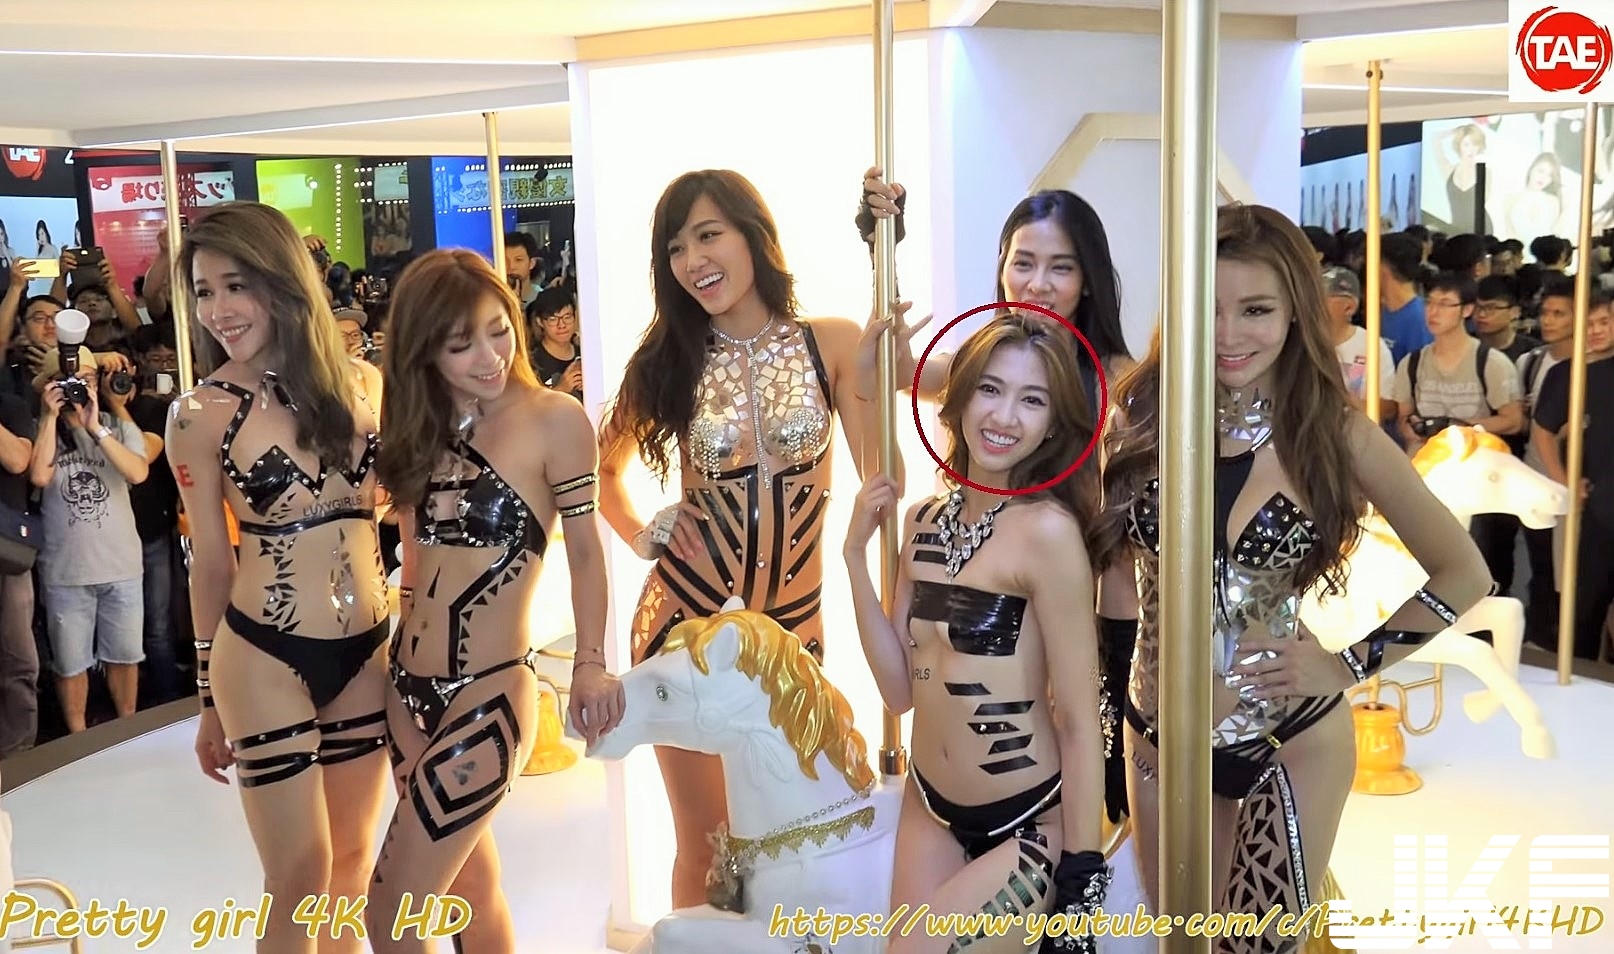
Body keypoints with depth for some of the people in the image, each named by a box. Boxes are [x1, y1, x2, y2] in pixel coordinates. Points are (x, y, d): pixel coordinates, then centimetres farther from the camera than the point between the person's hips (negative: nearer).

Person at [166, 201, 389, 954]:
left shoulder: (360, 382, 1)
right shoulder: (200, 414, -8)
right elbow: (211, 562, -1)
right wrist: (210, 699, 5)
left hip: (369, 651, 4)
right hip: (265, 661, -4)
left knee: (353, 860, 17)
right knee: (300, 879, 5)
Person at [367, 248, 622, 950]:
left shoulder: (555, 421, -10)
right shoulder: (420, 427, 8)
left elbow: (585, 554, -5)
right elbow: (418, 554, 11)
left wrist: (590, 664, -11)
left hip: (487, 697, -6)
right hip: (409, 688, 6)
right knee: (470, 884, 20)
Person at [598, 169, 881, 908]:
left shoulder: (831, 344, -4)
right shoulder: (668, 361, 1)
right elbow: (601, 467, 14)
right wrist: (642, 538, 1)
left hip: (792, 624, 0)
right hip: (685, 621, 0)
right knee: (706, 846, 8)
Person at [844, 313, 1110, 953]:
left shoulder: (1047, 529, -19)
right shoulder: (923, 521, 2)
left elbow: (1079, 720, -16)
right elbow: (899, 691, 0)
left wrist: (1080, 882, -14)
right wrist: (855, 554, -7)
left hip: (1029, 828, -6)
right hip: (931, 811, 6)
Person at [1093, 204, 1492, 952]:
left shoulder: (1337, 435, -10)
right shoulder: (1140, 418, -7)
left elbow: (1464, 574, -1)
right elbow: (1105, 568, -2)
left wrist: (1350, 666, -7)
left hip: (1291, 744, -2)